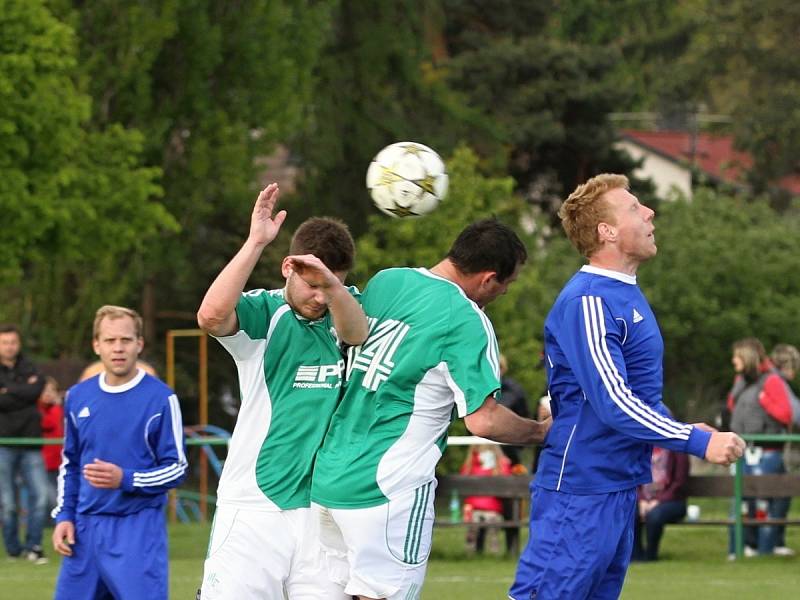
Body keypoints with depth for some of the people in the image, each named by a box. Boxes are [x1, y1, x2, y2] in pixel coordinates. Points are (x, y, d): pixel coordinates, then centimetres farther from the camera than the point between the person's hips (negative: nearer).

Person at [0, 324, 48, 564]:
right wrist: (23, 391, -9)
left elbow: (37, 389, -8)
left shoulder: (28, 368, 12)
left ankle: (33, 545, 6)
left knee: (40, 494, -5)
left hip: (30, 442, 2)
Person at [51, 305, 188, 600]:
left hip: (139, 529, -5)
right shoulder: (77, 397, 10)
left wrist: (125, 479, -18)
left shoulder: (160, 398, -6)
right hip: (85, 528, 5)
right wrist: (64, 516, 10)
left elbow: (176, 468, -4)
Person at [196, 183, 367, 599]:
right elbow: (211, 315, -22)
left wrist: (333, 285, -38)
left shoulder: (345, 309, 7)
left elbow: (358, 333, -17)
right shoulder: (263, 313, -1)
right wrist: (255, 242, -25)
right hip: (254, 501, -2)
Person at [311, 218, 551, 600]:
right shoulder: (466, 320, -12)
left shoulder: (383, 281, 9)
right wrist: (542, 432, 2)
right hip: (387, 489, -7)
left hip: (328, 478, 7)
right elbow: (483, 421, -15)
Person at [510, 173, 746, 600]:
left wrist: (683, 431, 9)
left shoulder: (626, 294, 15)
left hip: (620, 485, 10)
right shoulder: (587, 302, -17)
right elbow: (614, 404, -24)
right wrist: (699, 443, -22)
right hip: (580, 493, -10)